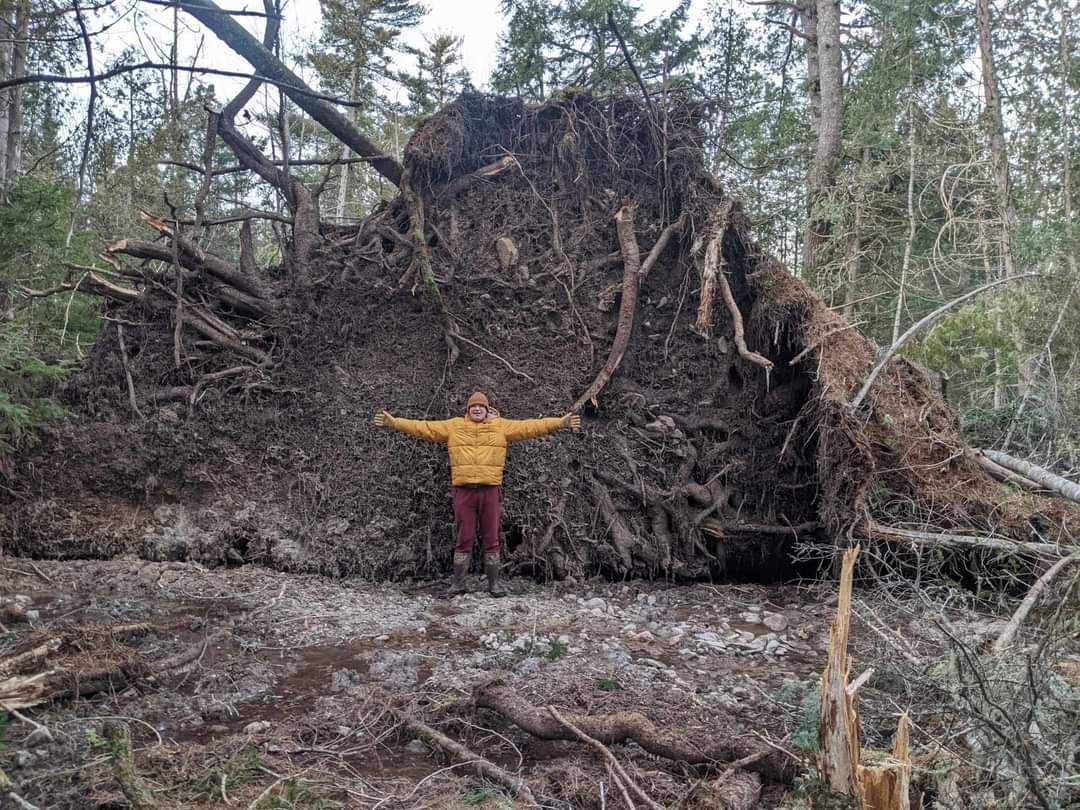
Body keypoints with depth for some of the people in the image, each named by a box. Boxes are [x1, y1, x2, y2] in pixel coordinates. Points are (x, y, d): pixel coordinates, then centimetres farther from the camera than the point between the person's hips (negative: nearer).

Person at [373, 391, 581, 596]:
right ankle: (458, 583, 12)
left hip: (490, 490, 0)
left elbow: (529, 427, 3)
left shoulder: (501, 426, 8)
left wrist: (560, 423, -5)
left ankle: (494, 583, 14)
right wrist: (394, 422, 2)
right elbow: (424, 428, 8)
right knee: (464, 538, 4)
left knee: (491, 538, 5)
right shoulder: (453, 426, 10)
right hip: (464, 491, 0)